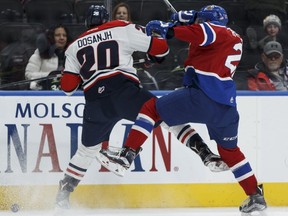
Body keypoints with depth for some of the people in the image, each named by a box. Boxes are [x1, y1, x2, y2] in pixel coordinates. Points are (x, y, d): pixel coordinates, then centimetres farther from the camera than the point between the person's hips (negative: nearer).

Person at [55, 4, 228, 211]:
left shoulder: (75, 47, 20)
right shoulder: (123, 29, 12)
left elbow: (68, 87, 17)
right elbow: (160, 47, 11)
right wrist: (156, 56, 34)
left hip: (96, 103, 3)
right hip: (125, 91, -3)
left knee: (88, 149, 21)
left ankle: (63, 194, 21)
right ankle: (205, 153, -13)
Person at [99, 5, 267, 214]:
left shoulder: (217, 30, 3)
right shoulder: (234, 38, 26)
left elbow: (203, 34, -18)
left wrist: (167, 29, -15)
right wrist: (189, 18, 17)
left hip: (201, 96, -8)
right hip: (226, 107, 8)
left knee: (151, 108, 2)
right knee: (229, 150, 25)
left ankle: (128, 154, -9)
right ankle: (256, 196, 24)